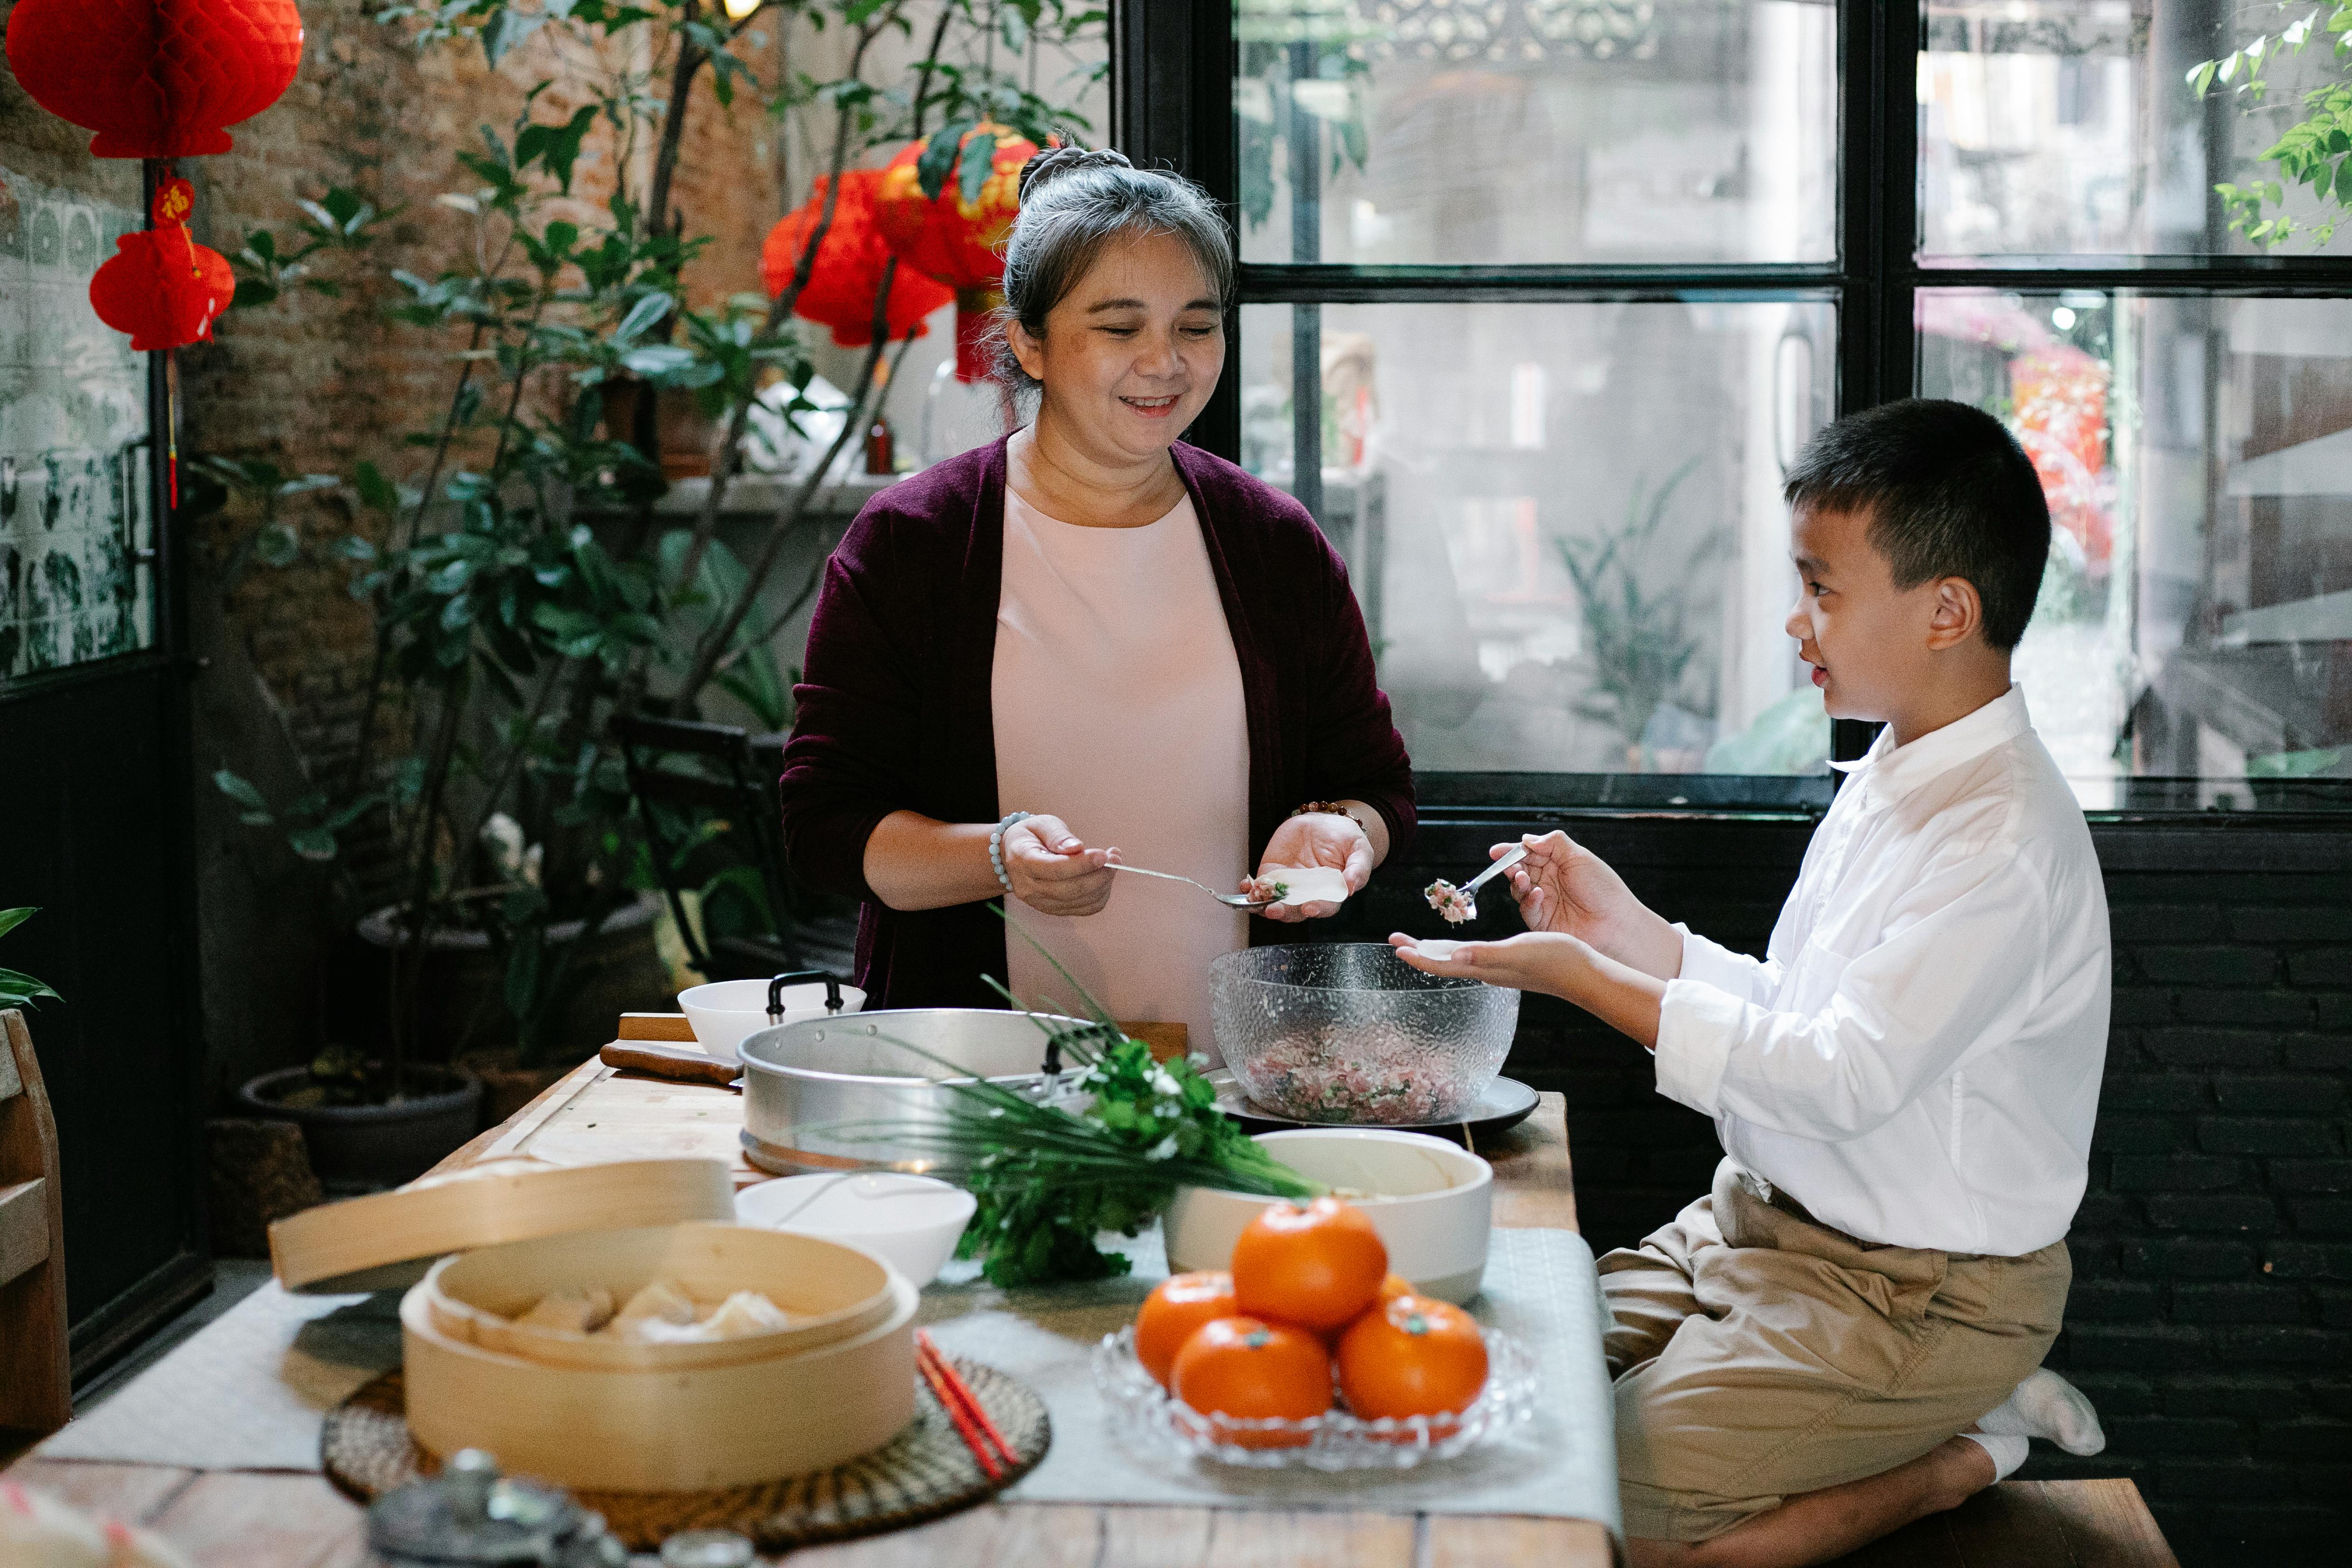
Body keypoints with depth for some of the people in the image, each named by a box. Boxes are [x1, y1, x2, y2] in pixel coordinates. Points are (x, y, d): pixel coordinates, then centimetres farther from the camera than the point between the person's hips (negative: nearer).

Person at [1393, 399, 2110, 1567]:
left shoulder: (2007, 838, -23)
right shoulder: (1888, 781, 7)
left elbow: (1843, 1076, -28)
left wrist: (1581, 976, -24)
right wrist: (1636, 937, 3)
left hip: (1915, 1294, -9)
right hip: (1763, 1221, 9)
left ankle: (1958, 1458, 0)